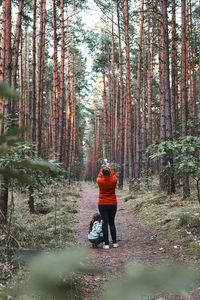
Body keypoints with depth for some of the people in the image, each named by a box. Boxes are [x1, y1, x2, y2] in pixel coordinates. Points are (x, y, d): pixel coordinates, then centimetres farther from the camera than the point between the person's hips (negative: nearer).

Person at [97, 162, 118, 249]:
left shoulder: (100, 181, -13)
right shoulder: (114, 180, -11)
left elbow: (99, 176, 12)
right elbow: (114, 175, 14)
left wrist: (102, 168, 22)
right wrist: (109, 167, 23)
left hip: (102, 205, -1)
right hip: (113, 204, 1)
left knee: (105, 223, 1)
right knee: (112, 223, 12)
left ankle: (106, 244, 2)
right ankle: (114, 243, 15)